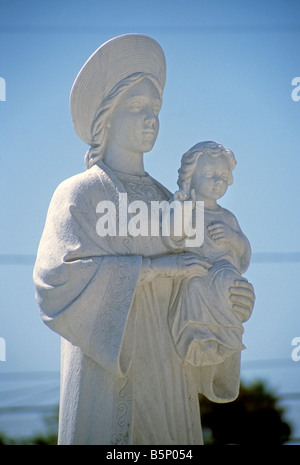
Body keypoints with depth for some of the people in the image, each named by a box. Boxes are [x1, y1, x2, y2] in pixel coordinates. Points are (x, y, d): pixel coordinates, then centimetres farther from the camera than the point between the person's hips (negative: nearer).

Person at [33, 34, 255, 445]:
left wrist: (231, 299, -6)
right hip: (106, 376, -6)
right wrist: (153, 267, -19)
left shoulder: (165, 201, 16)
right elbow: (57, 277, -19)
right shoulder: (77, 194, -2)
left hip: (165, 379, 6)